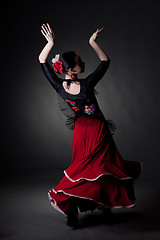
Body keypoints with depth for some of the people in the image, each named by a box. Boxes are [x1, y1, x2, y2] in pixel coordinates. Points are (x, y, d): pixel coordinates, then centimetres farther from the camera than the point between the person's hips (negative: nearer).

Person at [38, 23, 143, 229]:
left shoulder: (59, 86, -12)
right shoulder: (86, 85, -25)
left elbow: (41, 60, 0)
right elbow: (105, 61, -11)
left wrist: (50, 43, -8)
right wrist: (93, 42, -10)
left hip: (81, 131, 5)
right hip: (97, 130, -5)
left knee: (81, 167, 17)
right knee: (102, 166, 13)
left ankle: (71, 213, 16)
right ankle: (105, 206, 23)